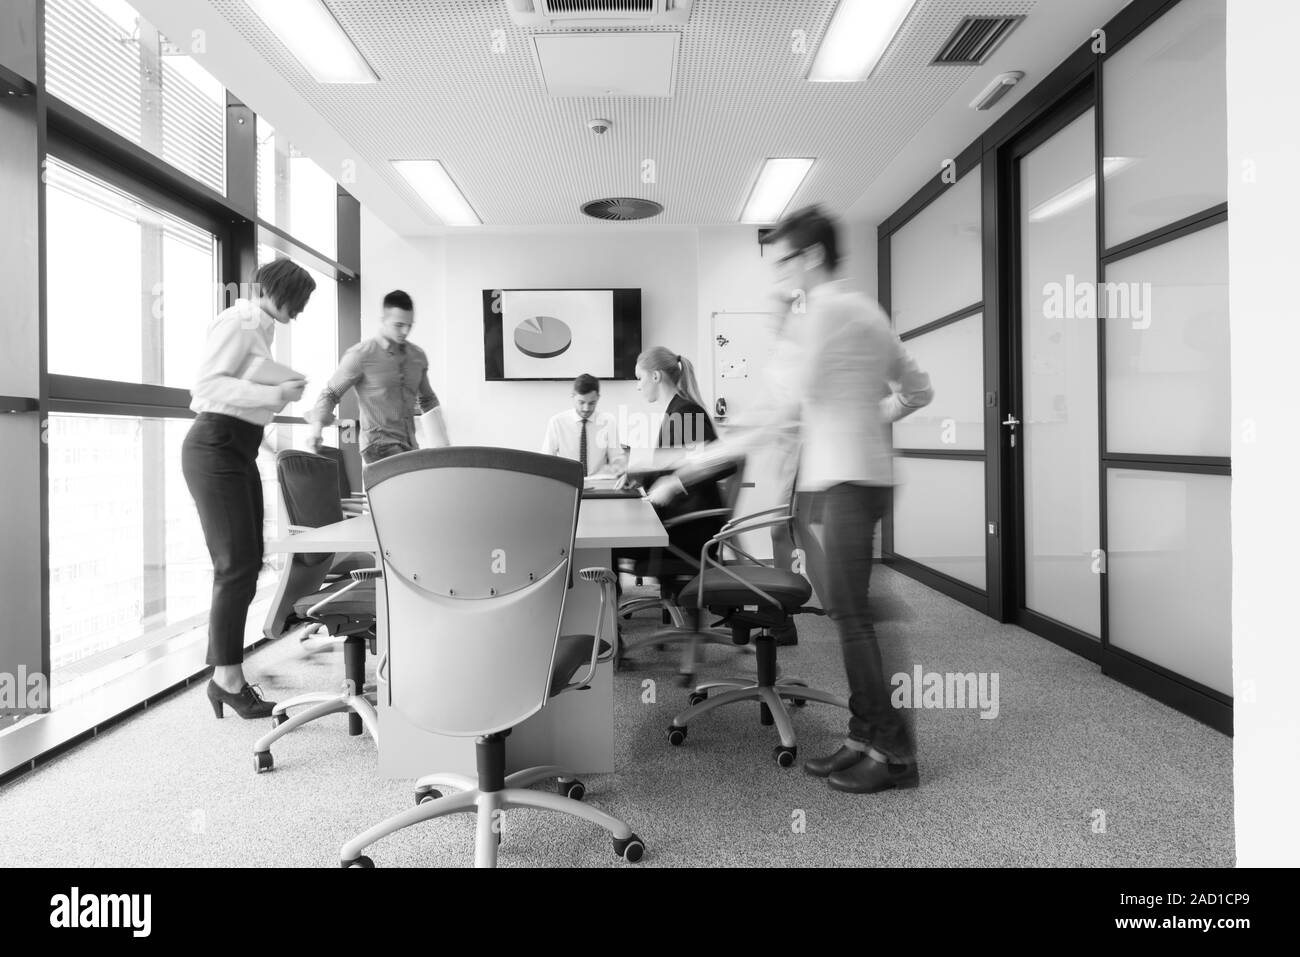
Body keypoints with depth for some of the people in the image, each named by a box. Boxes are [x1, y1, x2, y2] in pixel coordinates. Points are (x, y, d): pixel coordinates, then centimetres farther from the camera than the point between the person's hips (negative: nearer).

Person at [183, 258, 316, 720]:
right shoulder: (238, 322, -9)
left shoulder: (260, 328, 19)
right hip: (214, 447, -9)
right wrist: (274, 394, -22)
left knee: (247, 563, 8)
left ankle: (226, 674, 16)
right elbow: (206, 386, -19)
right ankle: (227, 679, 0)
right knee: (237, 565, -9)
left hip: (239, 449, 9)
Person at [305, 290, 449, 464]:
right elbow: (330, 394, 1)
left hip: (409, 444, 6)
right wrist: (317, 425, -15)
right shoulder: (360, 355, -6)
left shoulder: (418, 356, 10)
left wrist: (437, 433, 9)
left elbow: (427, 398, 24)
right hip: (378, 443, -6)